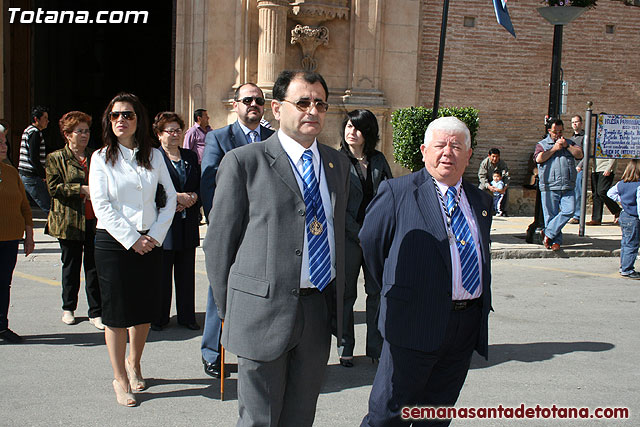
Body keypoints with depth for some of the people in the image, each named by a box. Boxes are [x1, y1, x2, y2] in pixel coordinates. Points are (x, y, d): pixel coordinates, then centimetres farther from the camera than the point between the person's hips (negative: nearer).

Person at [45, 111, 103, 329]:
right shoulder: (56, 158, 2)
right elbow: (54, 187, -8)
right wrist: (82, 189, -17)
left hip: (94, 221, 2)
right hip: (69, 221, -2)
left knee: (94, 267, 1)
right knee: (71, 266, 9)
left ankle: (96, 312, 7)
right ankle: (68, 308, 25)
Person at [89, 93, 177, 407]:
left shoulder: (154, 156, 8)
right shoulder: (102, 158, 0)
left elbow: (169, 197, 8)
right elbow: (102, 206, -7)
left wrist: (156, 235, -4)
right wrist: (131, 239, -12)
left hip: (150, 242, 3)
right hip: (113, 242, -3)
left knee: (145, 310, 8)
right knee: (117, 312, 1)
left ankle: (133, 363, 32)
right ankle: (120, 379, 13)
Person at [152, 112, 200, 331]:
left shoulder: (191, 156, 16)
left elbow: (201, 185, 16)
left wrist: (193, 197, -4)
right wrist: (177, 197, -16)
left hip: (188, 223, 4)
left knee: (186, 272, 7)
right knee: (162, 273, 1)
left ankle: (187, 316, 17)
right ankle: (159, 318, 13)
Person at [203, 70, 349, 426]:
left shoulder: (338, 163, 11)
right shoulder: (243, 162, -6)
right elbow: (219, 242, -3)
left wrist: (340, 302, 14)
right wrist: (230, 311, -1)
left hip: (320, 311, 5)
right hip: (264, 312, -5)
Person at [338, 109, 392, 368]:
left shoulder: (378, 160, 8)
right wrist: (360, 235, -9)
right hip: (348, 237, -3)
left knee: (378, 292, 5)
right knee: (347, 294, 4)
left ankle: (376, 347, 17)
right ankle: (346, 349, 16)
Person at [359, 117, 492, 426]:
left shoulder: (481, 200, 13)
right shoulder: (398, 192, -4)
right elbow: (370, 241, 3)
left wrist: (482, 306, 16)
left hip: (467, 327, 5)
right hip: (415, 323, -5)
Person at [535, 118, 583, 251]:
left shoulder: (569, 143, 21)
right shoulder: (542, 144, 10)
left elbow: (580, 154, 6)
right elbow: (539, 158, -9)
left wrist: (567, 146, -3)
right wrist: (554, 148, -5)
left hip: (568, 187, 3)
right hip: (549, 187, -3)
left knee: (569, 211, -14)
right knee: (551, 215, -2)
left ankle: (548, 233, -5)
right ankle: (555, 241, 8)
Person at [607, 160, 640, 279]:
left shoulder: (622, 183, 4)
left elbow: (610, 193, 16)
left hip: (623, 215, 8)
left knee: (625, 243, 18)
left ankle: (623, 266, 27)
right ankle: (626, 270, 2)